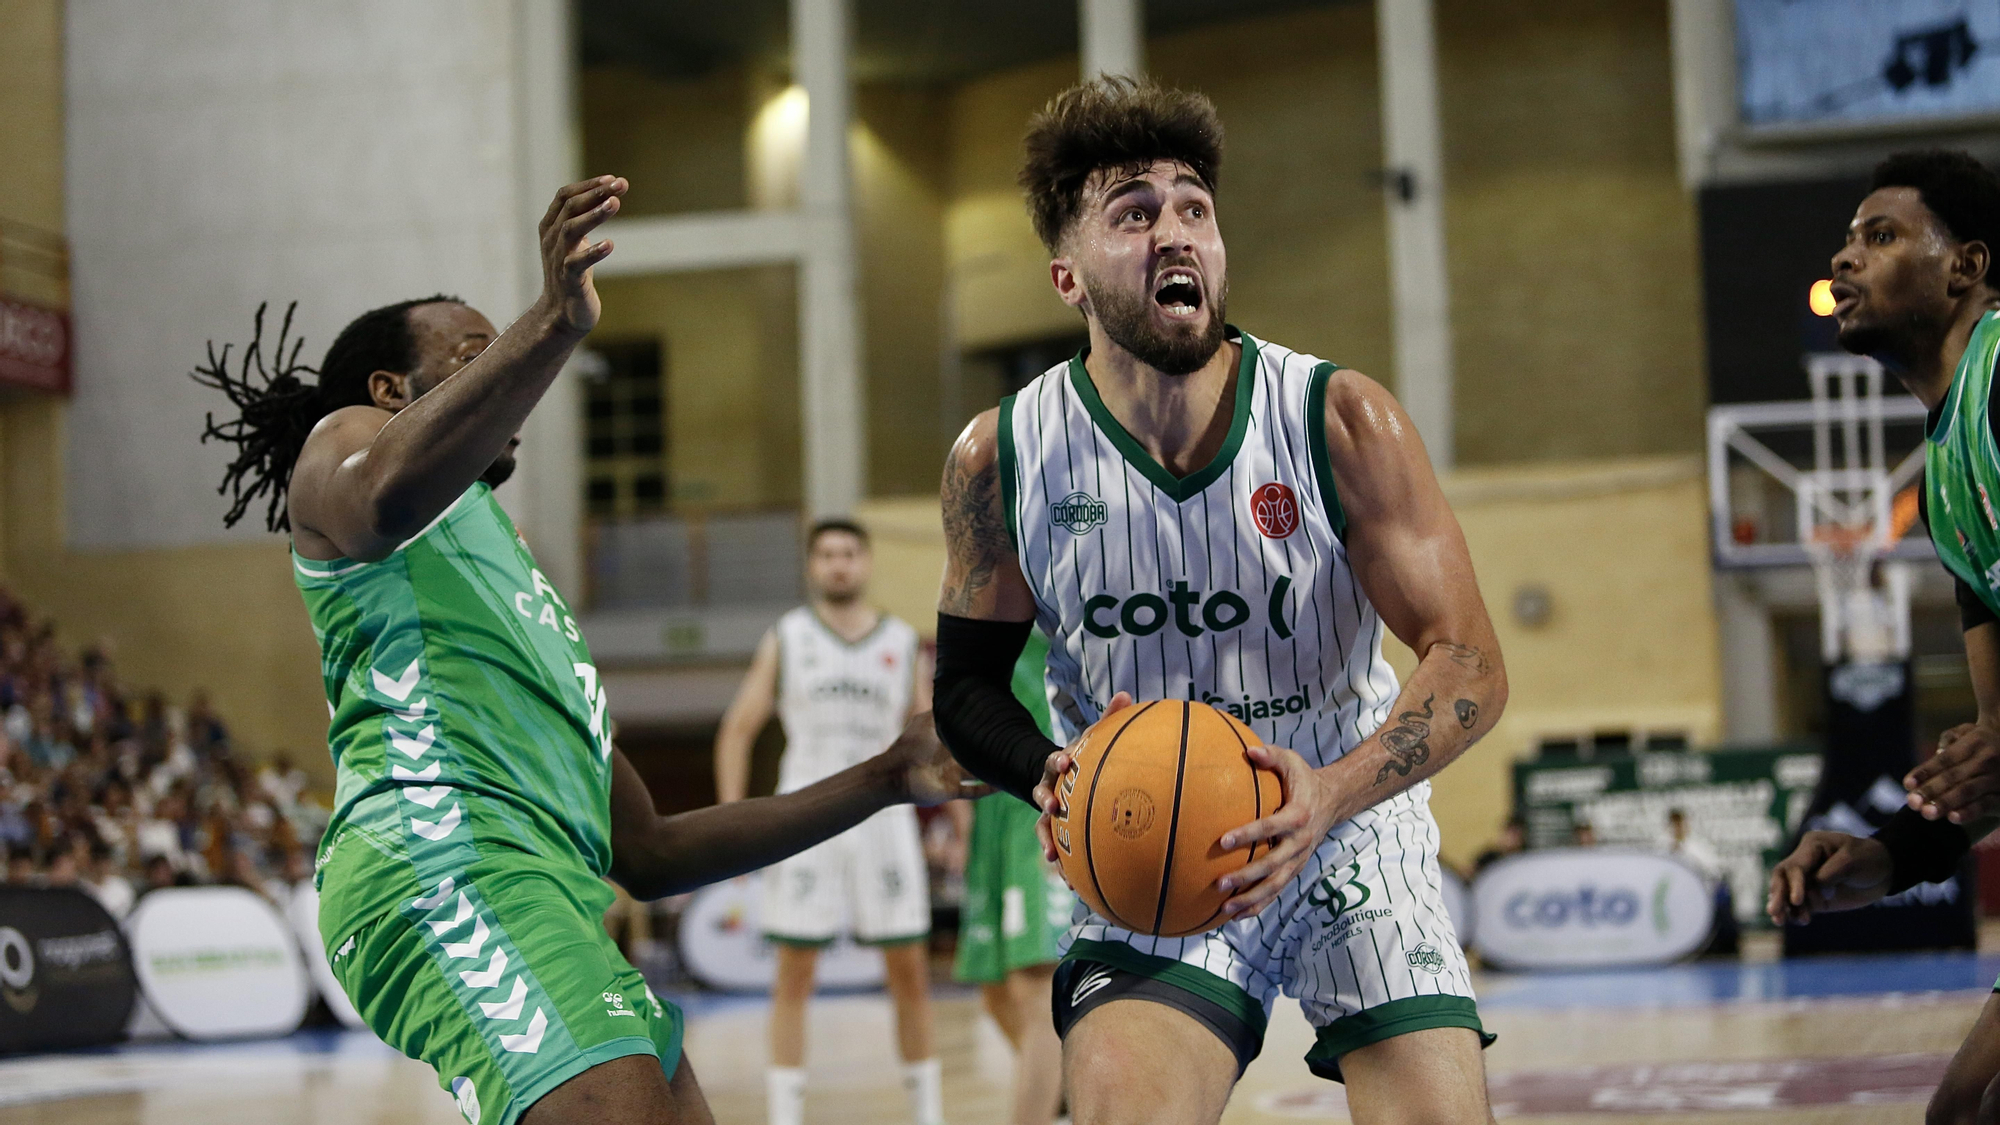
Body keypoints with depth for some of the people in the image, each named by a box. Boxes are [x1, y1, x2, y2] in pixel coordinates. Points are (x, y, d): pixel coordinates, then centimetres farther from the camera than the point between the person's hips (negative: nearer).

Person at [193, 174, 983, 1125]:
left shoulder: (515, 580, 39)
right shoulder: (341, 445, 17)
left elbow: (649, 852, 35)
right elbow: (387, 496, -14)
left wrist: (883, 781, 33)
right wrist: (553, 326, -27)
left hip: (554, 892, 9)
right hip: (442, 854, -9)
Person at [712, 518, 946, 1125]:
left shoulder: (902, 642, 9)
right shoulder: (785, 638, 6)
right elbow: (737, 730, 7)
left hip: (883, 817, 1)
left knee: (910, 969, 2)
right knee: (794, 972, -1)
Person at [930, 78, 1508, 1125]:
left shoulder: (1343, 422, -14)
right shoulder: (1000, 458, -10)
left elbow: (1468, 662, -13)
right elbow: (967, 681, 4)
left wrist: (1329, 797, -30)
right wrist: (1053, 777, -18)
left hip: (1352, 822, 1)